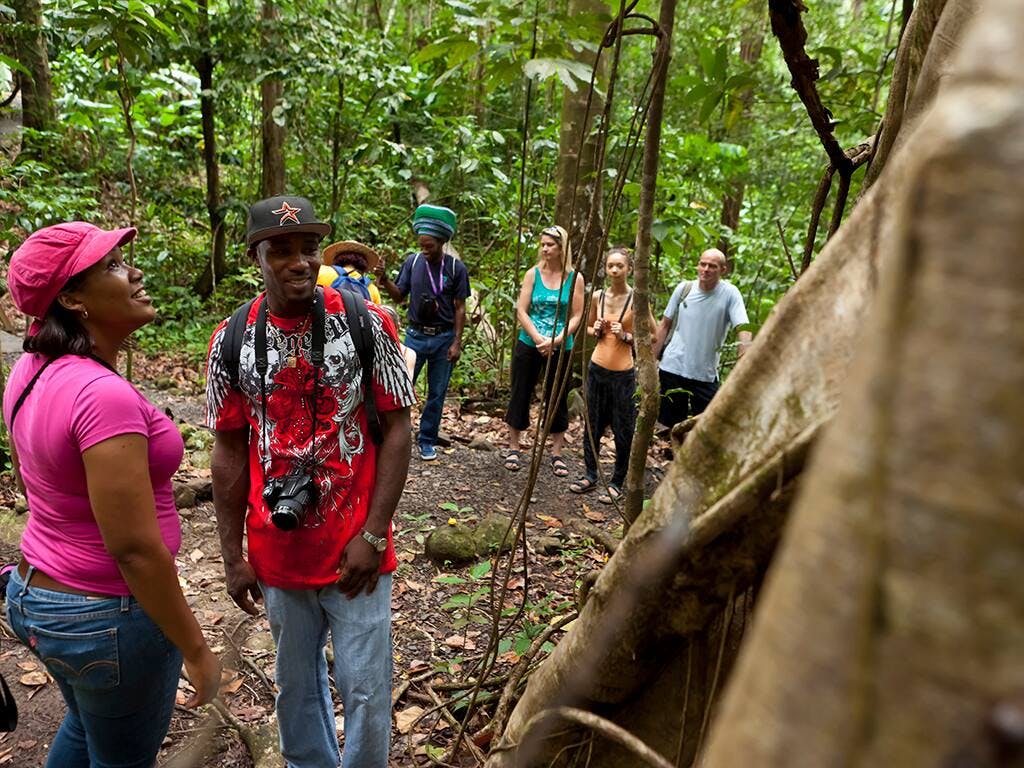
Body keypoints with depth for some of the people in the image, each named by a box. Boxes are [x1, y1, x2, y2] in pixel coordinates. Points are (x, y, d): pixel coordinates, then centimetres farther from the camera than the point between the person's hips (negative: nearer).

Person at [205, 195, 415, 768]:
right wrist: (233, 555, 4)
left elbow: (396, 427, -7)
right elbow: (230, 451, 3)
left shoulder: (366, 323, -9)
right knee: (296, 681, 21)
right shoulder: (232, 339, -2)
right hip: (277, 550, 3)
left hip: (356, 549, -2)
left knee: (366, 688, 9)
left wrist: (374, 534, -11)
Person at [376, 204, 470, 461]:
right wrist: (385, 280, -14)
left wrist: (457, 342, -6)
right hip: (416, 335, 1)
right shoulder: (412, 261, -2)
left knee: (437, 394, 8)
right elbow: (399, 295, 5)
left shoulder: (456, 267, -7)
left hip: (444, 338, -1)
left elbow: (459, 308, -3)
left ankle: (427, 441, 21)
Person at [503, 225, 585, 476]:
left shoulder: (575, 278, -1)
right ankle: (514, 449, 20)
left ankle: (556, 454, 18)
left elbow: (576, 316, -3)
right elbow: (521, 310, -4)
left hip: (560, 349, 0)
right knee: (520, 395, 7)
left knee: (557, 400, 7)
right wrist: (538, 338, -16)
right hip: (529, 345, 1)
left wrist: (556, 341, -16)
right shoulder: (533, 274, 0)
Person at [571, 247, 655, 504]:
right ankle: (590, 476, 27)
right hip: (597, 369, 4)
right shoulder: (597, 297, 5)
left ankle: (617, 483, 17)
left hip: (623, 374, -4)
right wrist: (596, 331, -3)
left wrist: (626, 336, -17)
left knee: (623, 430, 3)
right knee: (592, 425, 12)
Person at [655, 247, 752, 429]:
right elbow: (665, 325, 7)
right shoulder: (683, 288, 0)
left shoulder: (730, 293, -7)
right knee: (673, 424, 11)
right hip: (672, 368, 2)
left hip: (706, 375, -1)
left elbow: (742, 328, -16)